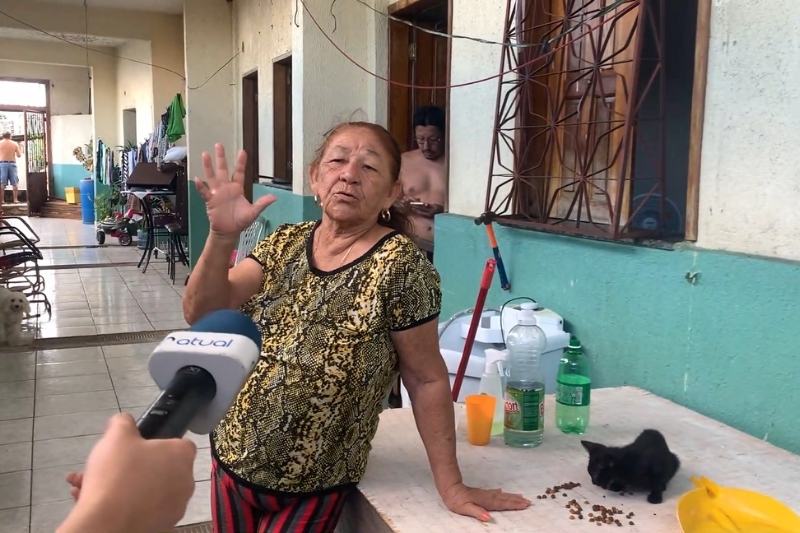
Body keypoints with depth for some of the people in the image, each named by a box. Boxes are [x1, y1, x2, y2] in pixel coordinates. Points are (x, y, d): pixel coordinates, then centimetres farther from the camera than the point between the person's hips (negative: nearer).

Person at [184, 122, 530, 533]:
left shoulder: (398, 265, -19)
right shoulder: (284, 243, -4)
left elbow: (427, 379, -14)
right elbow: (200, 313, -10)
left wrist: (450, 486, -12)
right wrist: (222, 236, -26)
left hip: (311, 487, -5)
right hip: (232, 456, 5)